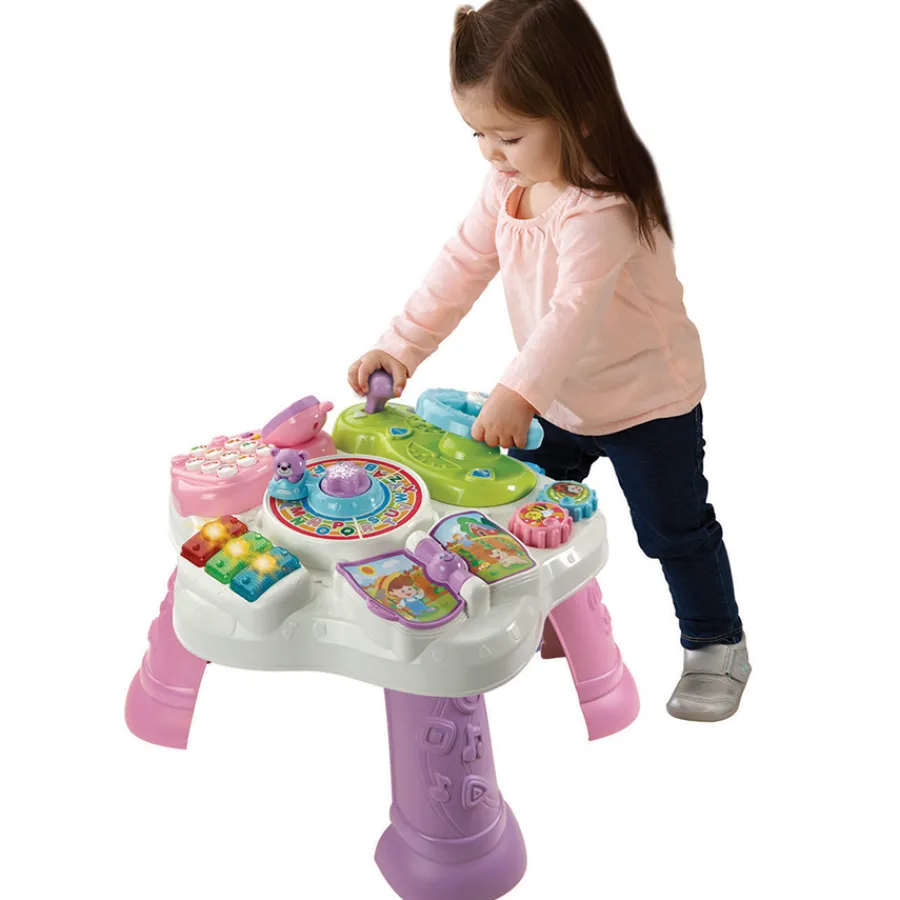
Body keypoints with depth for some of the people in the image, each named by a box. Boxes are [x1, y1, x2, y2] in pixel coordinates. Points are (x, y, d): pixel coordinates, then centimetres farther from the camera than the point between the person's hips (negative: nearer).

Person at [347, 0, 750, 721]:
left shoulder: (602, 206, -31)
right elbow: (462, 267, -2)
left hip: (648, 400, -7)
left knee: (674, 531, 6)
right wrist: (399, 347, -10)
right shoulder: (508, 184, -6)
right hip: (558, 396, 8)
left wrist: (519, 393, -55)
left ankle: (717, 646, 27)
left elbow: (575, 308, -43)